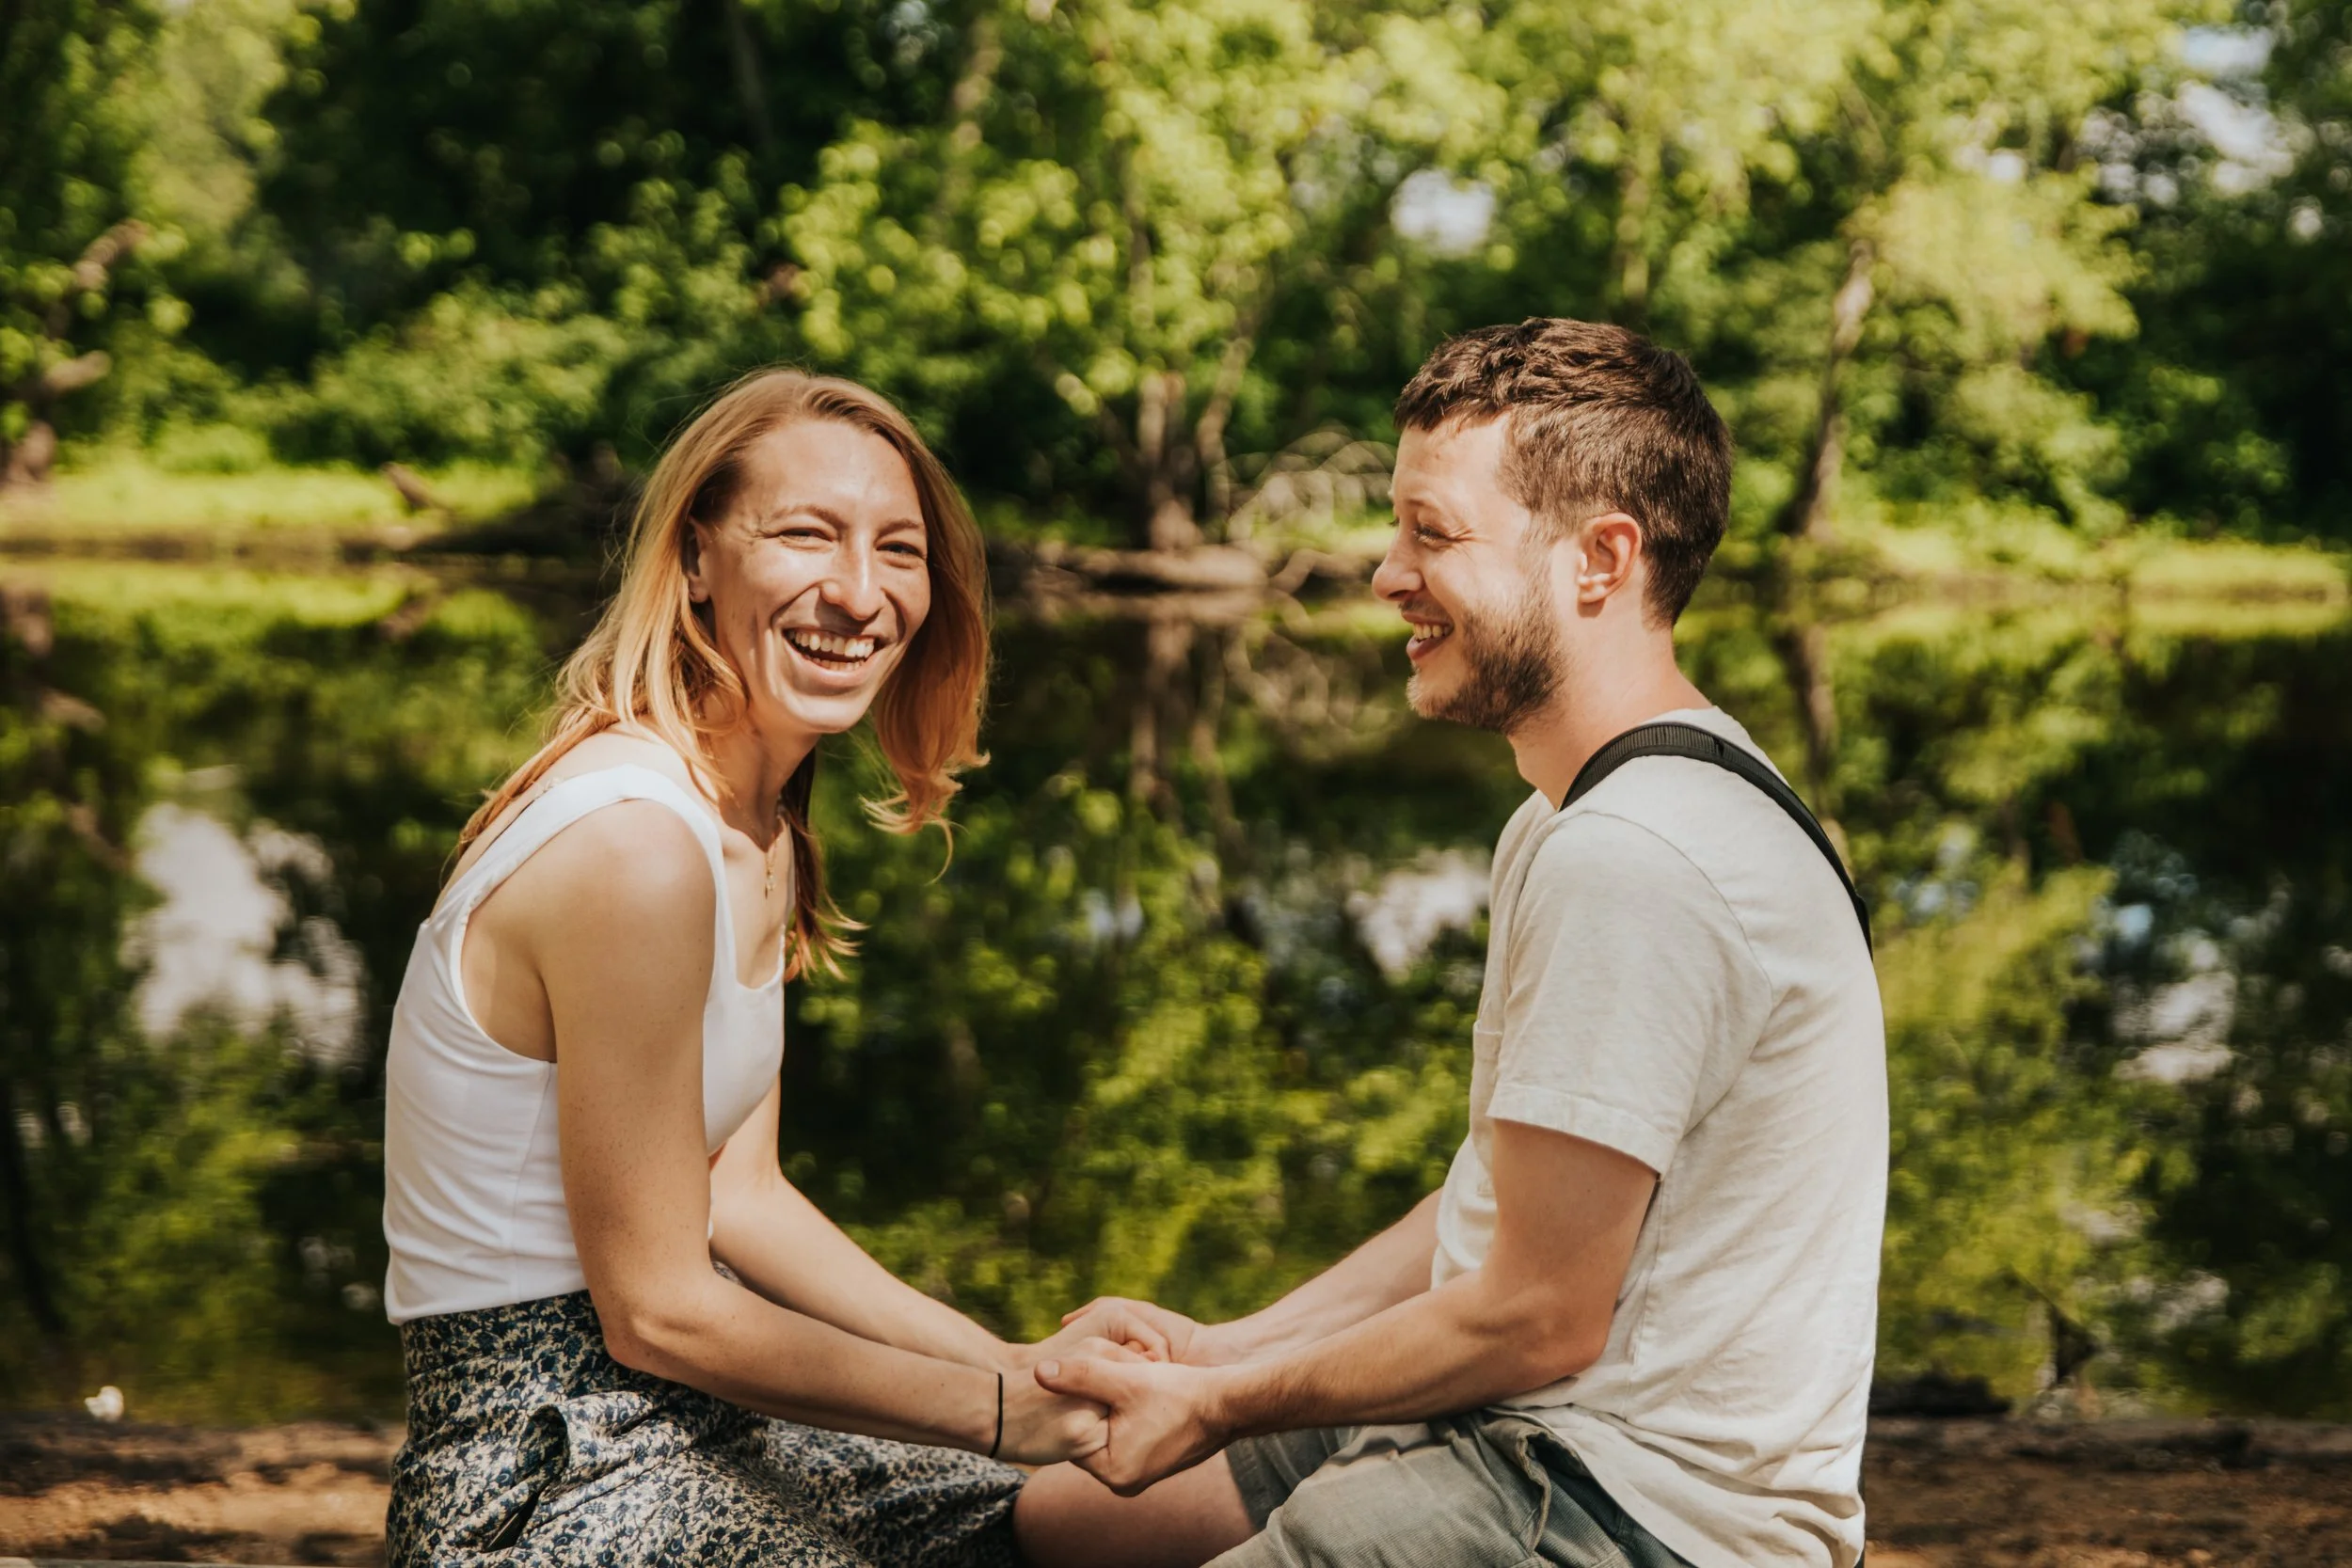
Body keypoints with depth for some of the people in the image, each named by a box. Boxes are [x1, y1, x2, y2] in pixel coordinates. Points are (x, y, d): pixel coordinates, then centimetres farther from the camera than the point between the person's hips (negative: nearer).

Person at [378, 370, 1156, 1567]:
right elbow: (659, 1311, -20)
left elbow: (739, 1199, 9)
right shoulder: (636, 846, -24)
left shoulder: (761, 833, 6)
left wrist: (1019, 1364, 1)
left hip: (668, 1430, 9)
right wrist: (1002, 1410, -13)